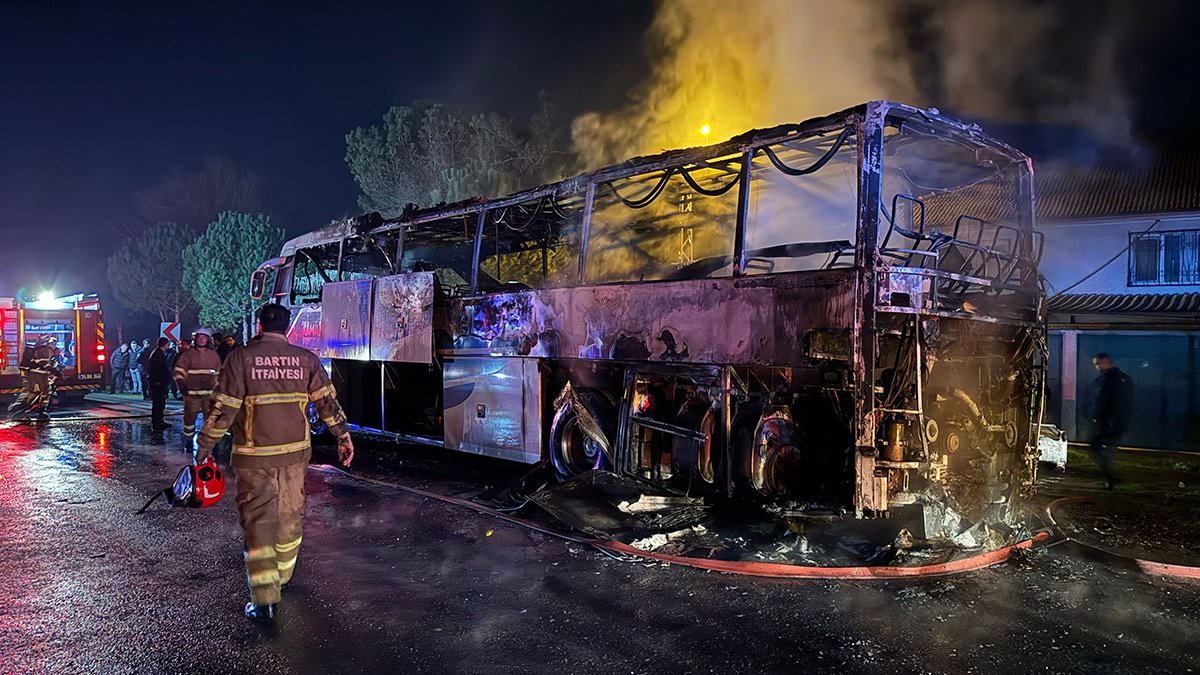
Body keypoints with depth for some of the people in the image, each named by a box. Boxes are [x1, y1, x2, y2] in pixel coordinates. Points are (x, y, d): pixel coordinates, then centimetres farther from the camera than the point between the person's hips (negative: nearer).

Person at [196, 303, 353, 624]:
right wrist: (344, 437, 9)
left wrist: (204, 446, 2)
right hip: (295, 452, 3)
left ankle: (265, 599, -4)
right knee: (290, 515, 18)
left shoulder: (241, 357, -6)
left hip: (254, 455, -3)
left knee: (258, 519, 1)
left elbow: (223, 408, -8)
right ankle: (283, 574, 36)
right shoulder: (306, 359, 2)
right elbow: (327, 401, 1)